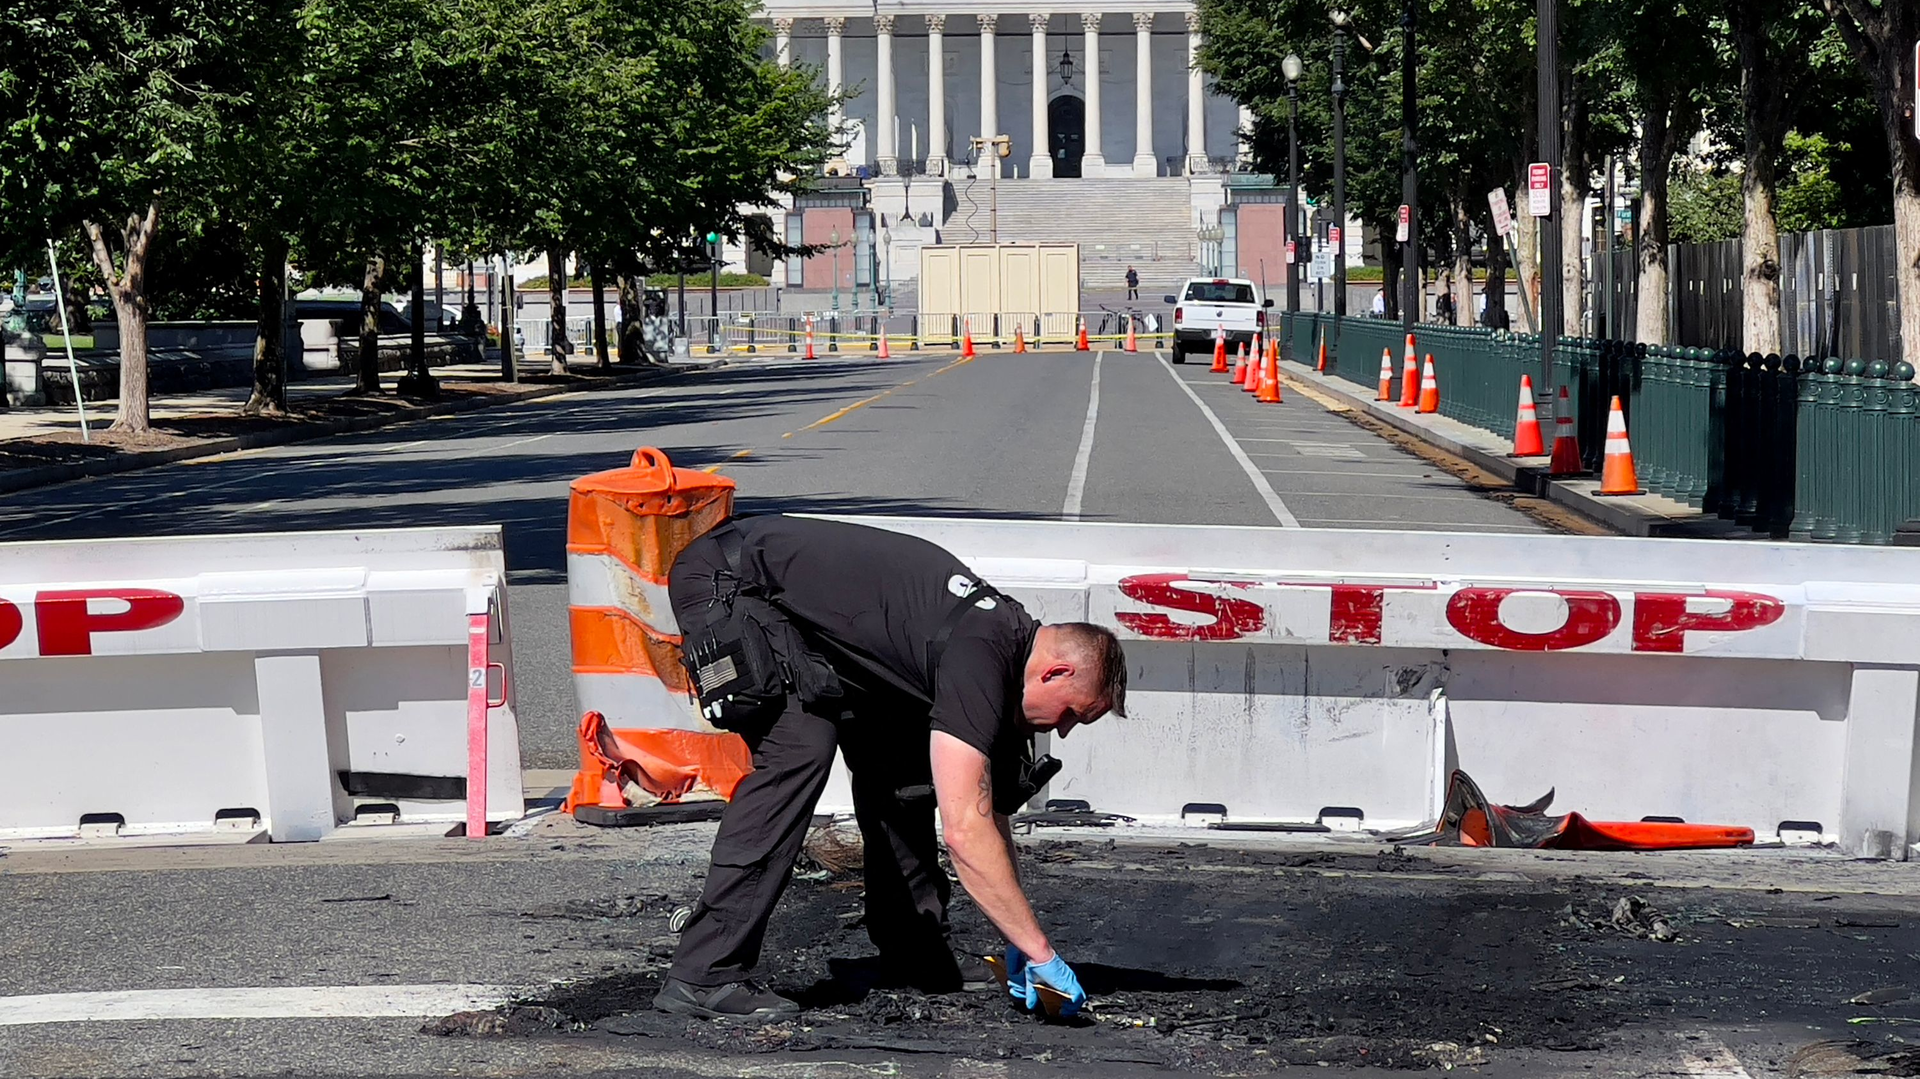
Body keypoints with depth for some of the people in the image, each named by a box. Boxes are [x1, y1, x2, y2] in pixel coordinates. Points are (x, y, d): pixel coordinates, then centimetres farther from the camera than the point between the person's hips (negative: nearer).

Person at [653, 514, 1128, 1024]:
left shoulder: (1009, 634, 3)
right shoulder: (979, 655, -26)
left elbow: (986, 807, 10)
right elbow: (965, 830, -30)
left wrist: (1016, 943, 7)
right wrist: (1038, 949, -24)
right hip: (726, 580, -10)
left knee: (898, 756, 9)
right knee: (800, 751, -23)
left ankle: (914, 952, 17)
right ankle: (704, 975, -23)